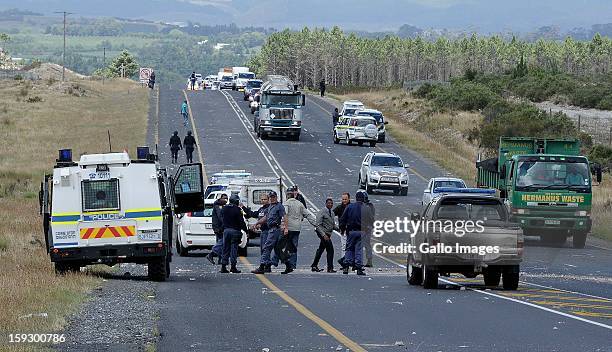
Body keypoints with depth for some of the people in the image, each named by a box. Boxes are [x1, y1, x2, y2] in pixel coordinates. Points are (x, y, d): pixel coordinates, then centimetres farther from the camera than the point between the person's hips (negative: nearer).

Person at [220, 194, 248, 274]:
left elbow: (222, 220, 14)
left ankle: (223, 266, 7)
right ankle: (233, 266, -4)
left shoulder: (224, 209, 8)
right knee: (234, 249, -2)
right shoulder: (237, 210, -11)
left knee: (225, 249, 9)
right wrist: (246, 230, -3)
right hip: (235, 231, -5)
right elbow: (241, 222, -11)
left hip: (226, 230, 5)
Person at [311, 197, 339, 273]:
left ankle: (314, 266, 23)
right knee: (330, 250, -12)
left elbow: (333, 225, 19)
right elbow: (318, 225, -16)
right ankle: (330, 268, -9)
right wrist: (324, 235, -25)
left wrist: (339, 229, -2)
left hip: (328, 234, 9)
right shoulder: (322, 212, -11)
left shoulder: (332, 213, 14)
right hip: (323, 233, -9)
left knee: (320, 250, 14)